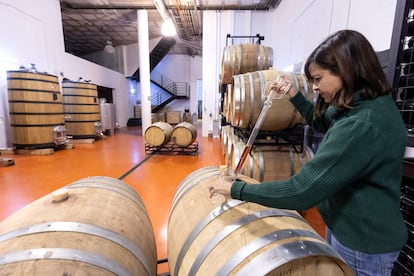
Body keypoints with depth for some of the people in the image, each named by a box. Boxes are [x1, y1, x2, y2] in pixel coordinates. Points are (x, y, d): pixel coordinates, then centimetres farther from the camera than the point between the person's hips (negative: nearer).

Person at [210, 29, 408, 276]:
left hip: (363, 243, -8)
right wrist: (295, 97, 1)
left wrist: (236, 189, -27)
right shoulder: (368, 105, -3)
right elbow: (323, 123, 15)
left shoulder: (361, 127, -35)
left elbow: (302, 191, -36)